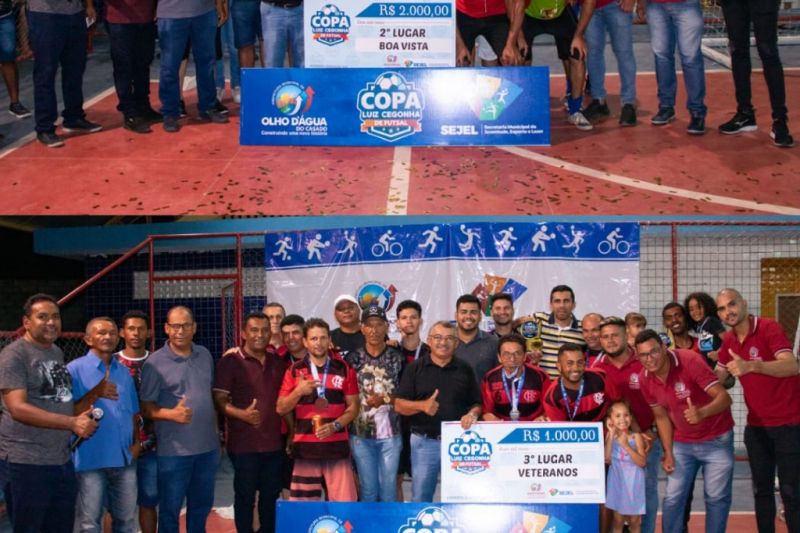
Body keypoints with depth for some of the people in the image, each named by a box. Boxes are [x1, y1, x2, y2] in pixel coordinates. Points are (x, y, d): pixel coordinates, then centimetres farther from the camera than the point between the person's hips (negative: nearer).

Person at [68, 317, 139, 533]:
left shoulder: (124, 372, 12)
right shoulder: (75, 369, -5)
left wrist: (136, 442, 3)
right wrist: (95, 394, -22)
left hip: (124, 458, 5)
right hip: (91, 459, -5)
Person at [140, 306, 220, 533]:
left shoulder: (205, 355, 7)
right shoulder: (155, 362, -10)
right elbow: (145, 407, -9)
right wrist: (172, 414, -27)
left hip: (208, 447, 5)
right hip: (174, 450, -5)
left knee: (202, 505, 18)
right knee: (170, 508, 6)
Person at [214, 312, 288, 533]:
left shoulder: (278, 361, 10)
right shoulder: (230, 361, -5)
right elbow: (219, 399, -10)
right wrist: (242, 414, -26)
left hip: (274, 442, 5)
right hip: (243, 444, -4)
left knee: (271, 496, 11)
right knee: (245, 496, 4)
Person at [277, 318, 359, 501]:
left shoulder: (344, 369, 6)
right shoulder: (294, 371, 6)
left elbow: (353, 406, 6)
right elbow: (281, 409, 4)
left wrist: (335, 425, -10)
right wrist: (298, 391, -13)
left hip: (337, 447, 0)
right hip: (305, 448, 1)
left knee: (345, 502, -5)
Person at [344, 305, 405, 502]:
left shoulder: (397, 358, 3)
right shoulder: (353, 358, 4)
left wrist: (384, 399, -10)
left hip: (390, 434, 0)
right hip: (361, 434, 0)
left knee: (389, 488, 2)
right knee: (368, 489, 5)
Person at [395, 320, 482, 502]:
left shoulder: (465, 369, 8)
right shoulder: (415, 368, 3)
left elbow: (476, 403, 11)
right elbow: (399, 405, -1)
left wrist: (472, 414, -11)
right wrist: (422, 405, -18)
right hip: (425, 441, -1)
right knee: (421, 497, 5)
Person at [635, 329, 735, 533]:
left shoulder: (690, 361, -25)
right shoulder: (645, 380, -9)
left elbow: (724, 397, -29)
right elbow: (661, 416, 4)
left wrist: (702, 412, -47)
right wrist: (668, 452, -1)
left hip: (716, 440, -4)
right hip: (682, 443, 4)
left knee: (716, 497, 1)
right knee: (673, 498, 2)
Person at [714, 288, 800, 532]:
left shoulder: (769, 328, -17)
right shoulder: (728, 340, 4)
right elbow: (717, 377, 16)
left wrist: (751, 366, -48)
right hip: (756, 425, 7)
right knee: (761, 490, 11)